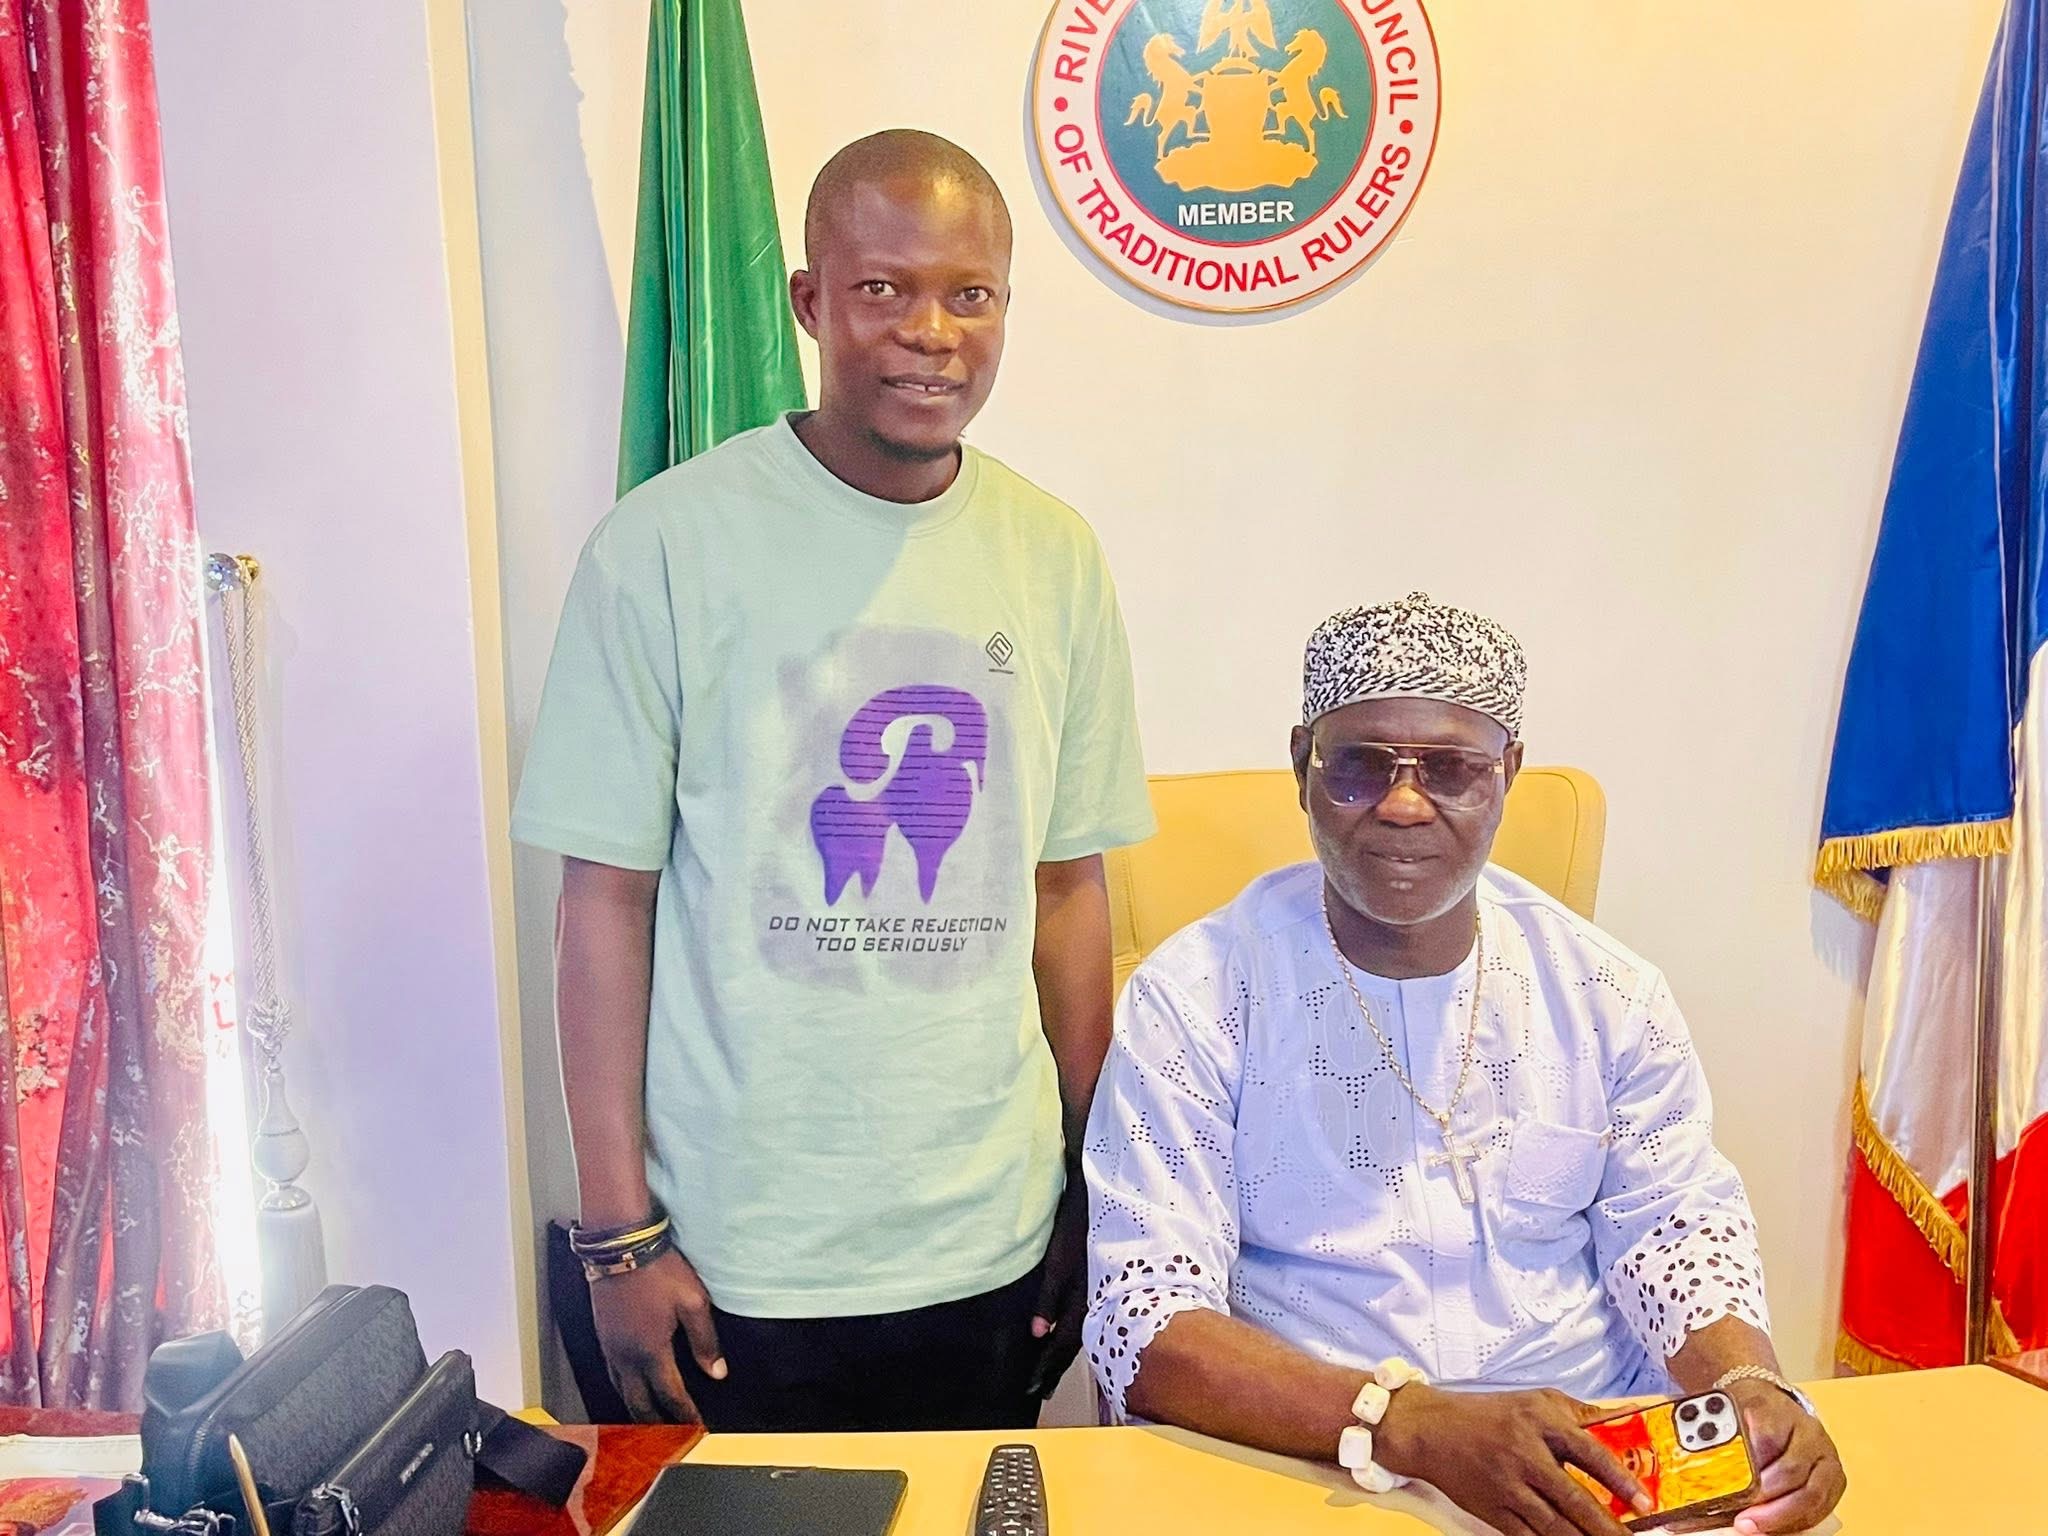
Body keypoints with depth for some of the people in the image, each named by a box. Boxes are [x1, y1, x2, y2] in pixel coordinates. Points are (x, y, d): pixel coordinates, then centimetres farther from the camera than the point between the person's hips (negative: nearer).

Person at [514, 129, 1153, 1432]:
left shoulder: (1055, 557, 0)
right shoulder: (672, 542, -11)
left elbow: (1067, 886, 5)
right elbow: (608, 897, -8)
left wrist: (1091, 1187, 7)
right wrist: (619, 1233, -6)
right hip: (744, 1266, -3)